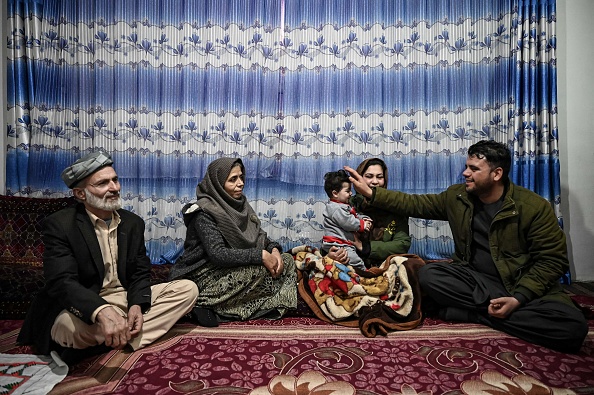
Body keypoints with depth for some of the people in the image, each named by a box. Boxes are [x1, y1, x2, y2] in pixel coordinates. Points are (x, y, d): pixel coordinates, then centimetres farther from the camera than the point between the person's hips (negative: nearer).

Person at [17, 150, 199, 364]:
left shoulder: (133, 222, 4)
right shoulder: (59, 225, -11)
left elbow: (140, 272, 5)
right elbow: (61, 282, -24)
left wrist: (137, 305, -17)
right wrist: (102, 312, -43)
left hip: (127, 299, 5)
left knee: (187, 288, -12)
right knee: (71, 325, -39)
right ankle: (129, 335, -8)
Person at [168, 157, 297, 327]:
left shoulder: (239, 204, 5)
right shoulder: (205, 211, -18)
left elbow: (260, 236, 7)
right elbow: (218, 254, -29)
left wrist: (274, 250, -15)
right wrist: (261, 255, -29)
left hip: (231, 270, 8)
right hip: (204, 276, -8)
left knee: (287, 260, -1)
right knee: (261, 269, -30)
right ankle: (207, 304, -15)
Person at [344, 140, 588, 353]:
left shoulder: (534, 207, -10)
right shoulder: (457, 197, -1)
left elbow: (552, 260, -9)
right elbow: (415, 204, 3)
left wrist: (519, 297, -23)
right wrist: (371, 193, -6)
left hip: (525, 285, -1)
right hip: (476, 280, 2)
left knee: (573, 326, -30)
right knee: (428, 275, -25)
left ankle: (473, 313, -18)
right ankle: (493, 309, -14)